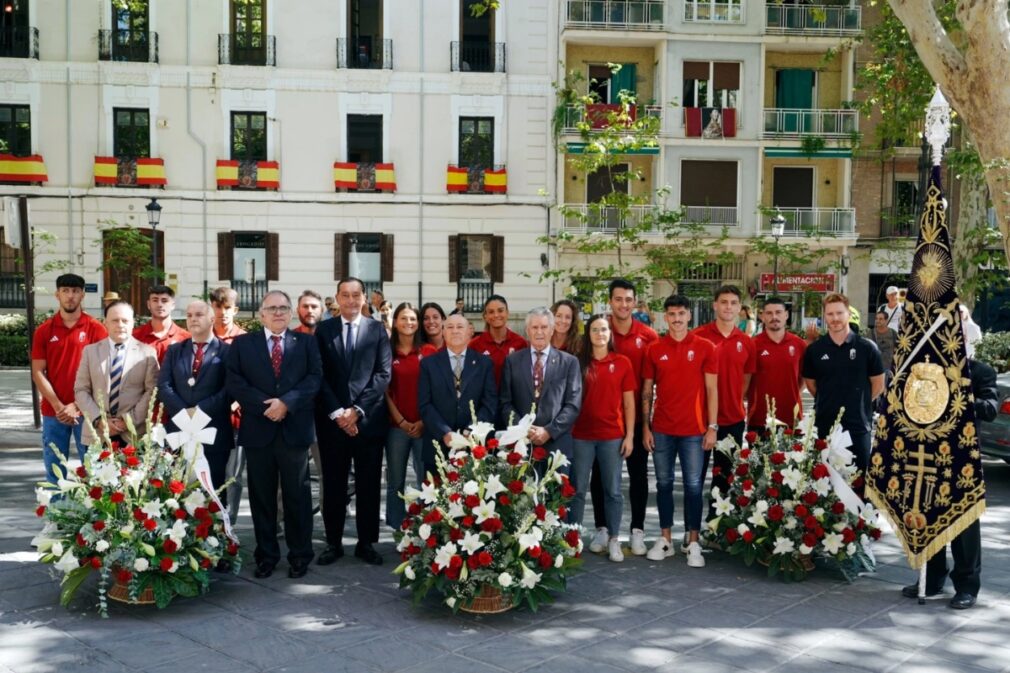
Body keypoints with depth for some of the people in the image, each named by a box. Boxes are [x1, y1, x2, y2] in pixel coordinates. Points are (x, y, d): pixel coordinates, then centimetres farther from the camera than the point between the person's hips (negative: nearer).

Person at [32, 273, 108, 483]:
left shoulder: (96, 329, 1)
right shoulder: (43, 331, 7)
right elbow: (38, 373, 3)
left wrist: (77, 406, -10)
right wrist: (58, 406, -9)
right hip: (53, 412, 2)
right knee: (54, 472, 6)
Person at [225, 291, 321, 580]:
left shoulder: (306, 342, 8)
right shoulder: (242, 343, 8)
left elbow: (314, 377, -3)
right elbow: (233, 381, -2)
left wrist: (286, 402, -16)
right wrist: (263, 404, -14)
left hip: (295, 428, 0)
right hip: (258, 429, 1)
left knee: (297, 495, 5)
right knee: (261, 496, 8)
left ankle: (300, 555, 16)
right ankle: (266, 555, 19)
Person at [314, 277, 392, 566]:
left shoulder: (377, 329, 5)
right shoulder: (323, 330, 7)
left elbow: (383, 374, -3)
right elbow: (319, 376, 1)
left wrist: (357, 409, -11)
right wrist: (336, 412, -10)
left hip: (368, 418, 0)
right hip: (332, 419, 1)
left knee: (368, 485, 6)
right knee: (333, 485, 7)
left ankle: (366, 543, 16)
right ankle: (333, 542, 17)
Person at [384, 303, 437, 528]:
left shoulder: (430, 352, 3)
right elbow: (385, 391, 3)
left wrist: (422, 422, -6)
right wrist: (401, 421, -5)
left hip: (425, 426, -1)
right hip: (396, 426, 1)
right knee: (395, 482, 6)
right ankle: (396, 529, 15)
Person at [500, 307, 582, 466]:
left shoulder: (569, 362, 6)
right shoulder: (512, 361, 9)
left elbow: (573, 405, 0)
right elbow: (506, 403, 5)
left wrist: (549, 431, -10)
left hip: (557, 444, 0)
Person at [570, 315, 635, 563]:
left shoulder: (622, 363, 3)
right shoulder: (578, 362, 3)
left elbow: (628, 402, 5)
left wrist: (629, 435, -1)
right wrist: (567, 430, -2)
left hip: (612, 436, 0)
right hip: (581, 435, 0)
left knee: (613, 490, 5)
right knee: (578, 489, 5)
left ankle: (614, 540, 15)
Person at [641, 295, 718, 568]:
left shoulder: (705, 347, -1)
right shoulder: (654, 349, 4)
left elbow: (711, 390, -1)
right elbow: (647, 391, 7)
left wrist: (712, 427, -6)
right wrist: (645, 427, 2)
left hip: (694, 430, -2)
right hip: (661, 430, 2)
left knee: (693, 485, 2)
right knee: (664, 484, 9)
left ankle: (693, 543, 10)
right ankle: (665, 539, 19)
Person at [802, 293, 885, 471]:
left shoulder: (867, 348, -3)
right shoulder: (814, 350, 0)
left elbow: (878, 384, 5)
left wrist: (858, 404, 7)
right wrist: (828, 402, 7)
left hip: (858, 426, -1)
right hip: (824, 425, 1)